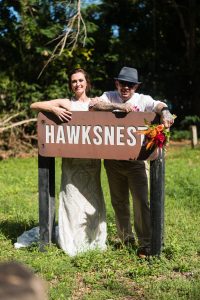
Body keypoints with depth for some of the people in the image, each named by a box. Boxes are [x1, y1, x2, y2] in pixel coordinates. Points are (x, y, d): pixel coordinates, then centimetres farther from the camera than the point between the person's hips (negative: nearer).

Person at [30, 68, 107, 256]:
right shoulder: (65, 104, 5)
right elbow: (34, 106, 1)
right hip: (72, 160, -2)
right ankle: (73, 243, 9)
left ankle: (94, 240, 19)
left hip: (92, 158, 2)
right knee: (73, 199, -1)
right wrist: (54, 109, -14)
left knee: (92, 198, 6)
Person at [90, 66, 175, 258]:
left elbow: (159, 105, -20)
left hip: (136, 160, -2)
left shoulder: (142, 100, -1)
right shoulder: (110, 97, 3)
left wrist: (165, 113, -44)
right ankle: (126, 239, 29)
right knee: (119, 202, 13)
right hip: (113, 160, 2)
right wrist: (118, 106, -26)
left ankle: (145, 244, 1)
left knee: (141, 201, -6)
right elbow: (93, 105, -16)